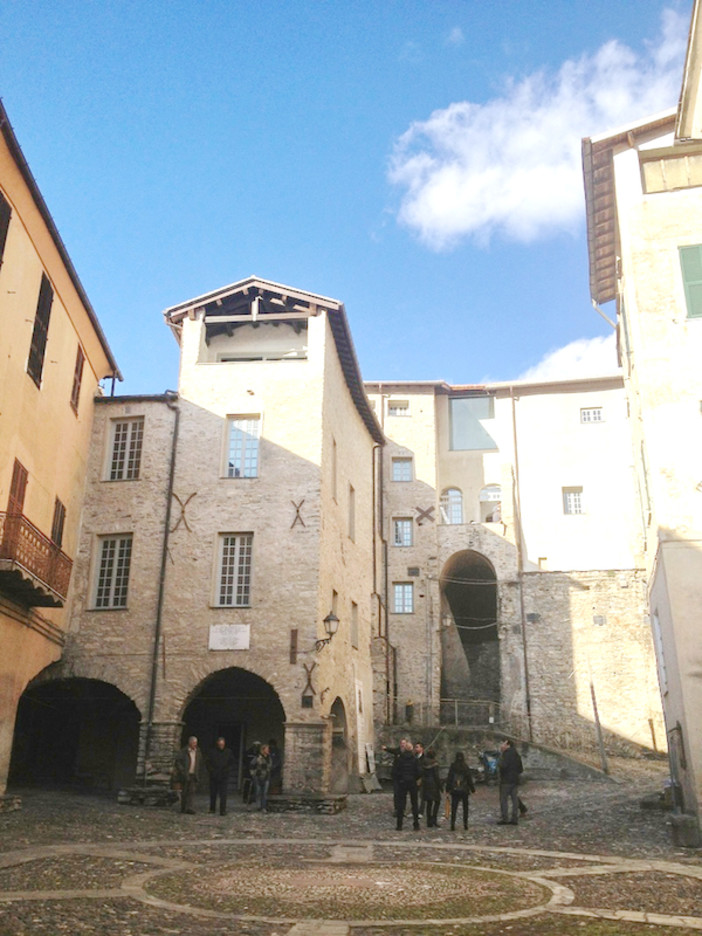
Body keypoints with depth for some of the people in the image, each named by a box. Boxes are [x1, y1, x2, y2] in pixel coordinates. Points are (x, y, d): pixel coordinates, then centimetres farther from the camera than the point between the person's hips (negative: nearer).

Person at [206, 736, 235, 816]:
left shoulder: (229, 752, 2)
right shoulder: (212, 751, 1)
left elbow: (231, 763, 7)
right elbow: (207, 762, 5)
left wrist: (226, 770, -7)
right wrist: (211, 770, -8)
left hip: (224, 776, -1)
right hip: (213, 776, 1)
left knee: (223, 794, -6)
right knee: (213, 793, 10)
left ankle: (223, 810, -5)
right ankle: (212, 808, 23)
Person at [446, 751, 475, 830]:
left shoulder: (452, 767, -5)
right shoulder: (466, 767, -7)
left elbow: (449, 779, -1)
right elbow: (469, 779, -2)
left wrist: (448, 789, 5)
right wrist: (472, 789, 8)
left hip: (454, 790, 0)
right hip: (464, 790, 0)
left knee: (454, 807, 2)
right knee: (465, 807, 14)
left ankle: (453, 824, -7)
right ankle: (465, 824, 15)